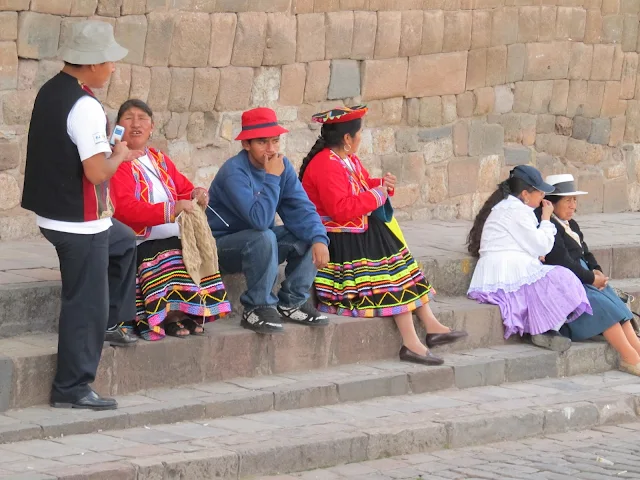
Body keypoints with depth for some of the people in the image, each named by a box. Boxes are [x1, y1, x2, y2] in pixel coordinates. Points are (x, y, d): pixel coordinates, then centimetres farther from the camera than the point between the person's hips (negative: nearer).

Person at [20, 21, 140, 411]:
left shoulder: (51, 92, 4)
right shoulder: (86, 108, -24)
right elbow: (97, 173, -27)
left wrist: (112, 155, 9)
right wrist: (118, 156, -8)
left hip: (54, 212, 9)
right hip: (80, 222, -9)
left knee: (124, 243, 32)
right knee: (86, 303, 1)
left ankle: (111, 323, 36)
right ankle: (72, 389, 7)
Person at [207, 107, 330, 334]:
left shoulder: (282, 166, -5)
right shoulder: (234, 172, -26)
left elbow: (301, 210, -10)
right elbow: (260, 220, -36)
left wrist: (319, 239, -28)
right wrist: (271, 178, -30)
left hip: (261, 244, 7)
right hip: (222, 247, -7)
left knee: (310, 236, -10)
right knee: (264, 237, -35)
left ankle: (292, 303, -1)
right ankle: (257, 309, -22)